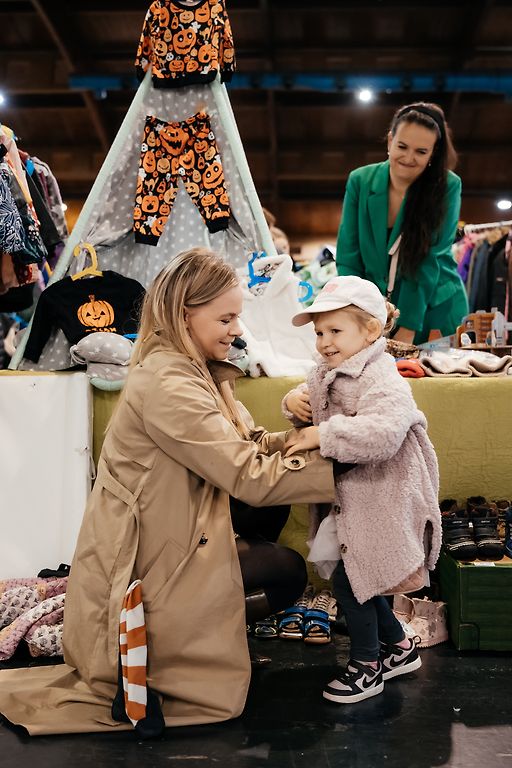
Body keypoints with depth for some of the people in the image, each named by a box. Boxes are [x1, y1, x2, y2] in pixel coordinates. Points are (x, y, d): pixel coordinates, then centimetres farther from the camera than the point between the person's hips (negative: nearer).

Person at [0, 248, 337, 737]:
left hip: (170, 547, 10)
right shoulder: (167, 384, -25)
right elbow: (250, 477, -28)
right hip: (135, 569, -10)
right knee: (218, 697, -2)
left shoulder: (196, 370, 8)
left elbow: (247, 447, 5)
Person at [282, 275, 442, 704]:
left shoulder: (381, 379, -23)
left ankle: (366, 666, 16)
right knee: (359, 578, 17)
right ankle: (399, 648, 35)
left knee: (348, 579, -3)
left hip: (380, 500, -9)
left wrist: (323, 436, -35)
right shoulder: (329, 374, 6)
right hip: (351, 496, 9)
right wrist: (295, 402, 0)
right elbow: (313, 404, 23)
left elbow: (382, 433, -39)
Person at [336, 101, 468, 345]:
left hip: (434, 309, -2)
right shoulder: (360, 181, -5)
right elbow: (348, 257, -5)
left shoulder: (447, 187, -11)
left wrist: (408, 328, -19)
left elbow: (429, 259, -15)